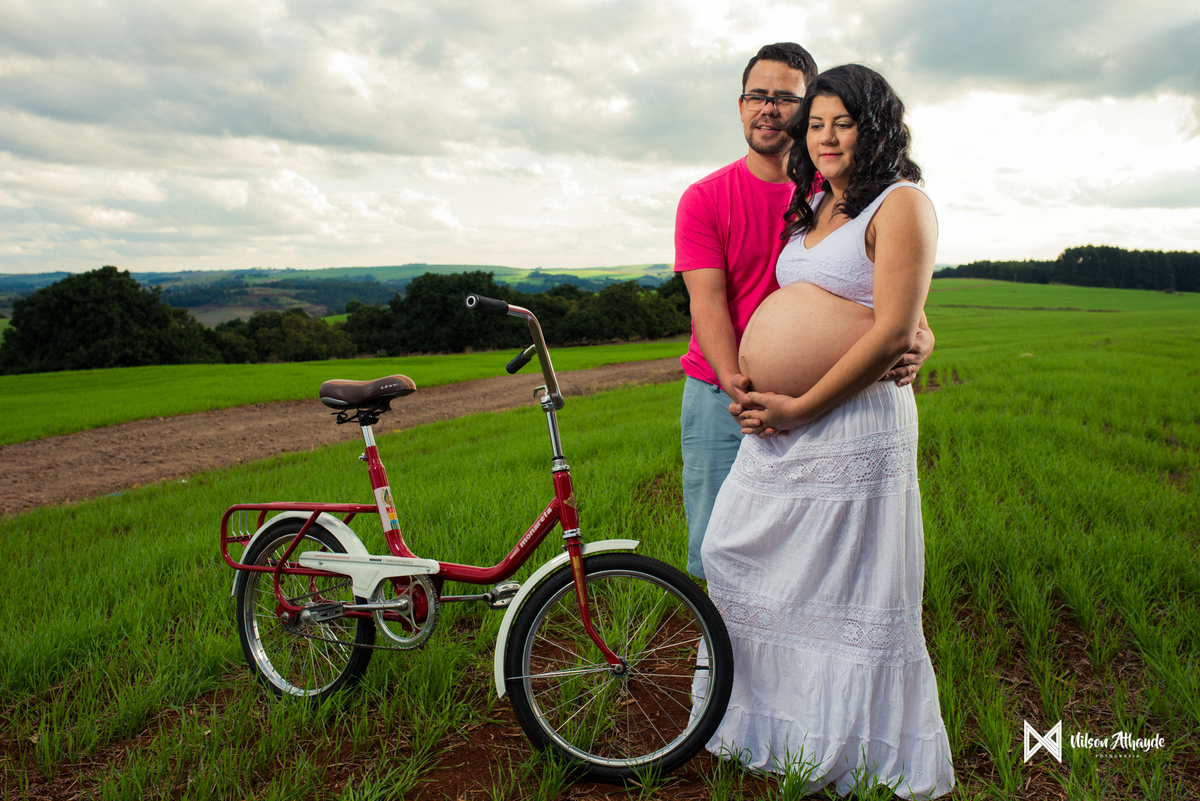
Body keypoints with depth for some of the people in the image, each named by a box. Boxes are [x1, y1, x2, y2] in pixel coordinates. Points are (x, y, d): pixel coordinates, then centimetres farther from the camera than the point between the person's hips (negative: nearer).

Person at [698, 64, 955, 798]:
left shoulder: (900, 204, -6)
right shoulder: (814, 210, 19)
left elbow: (894, 333, -16)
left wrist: (800, 408, -15)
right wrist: (756, 394, 10)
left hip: (849, 424, -8)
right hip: (779, 422, 9)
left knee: (850, 594, 2)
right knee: (736, 563, 14)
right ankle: (767, 730, 34)